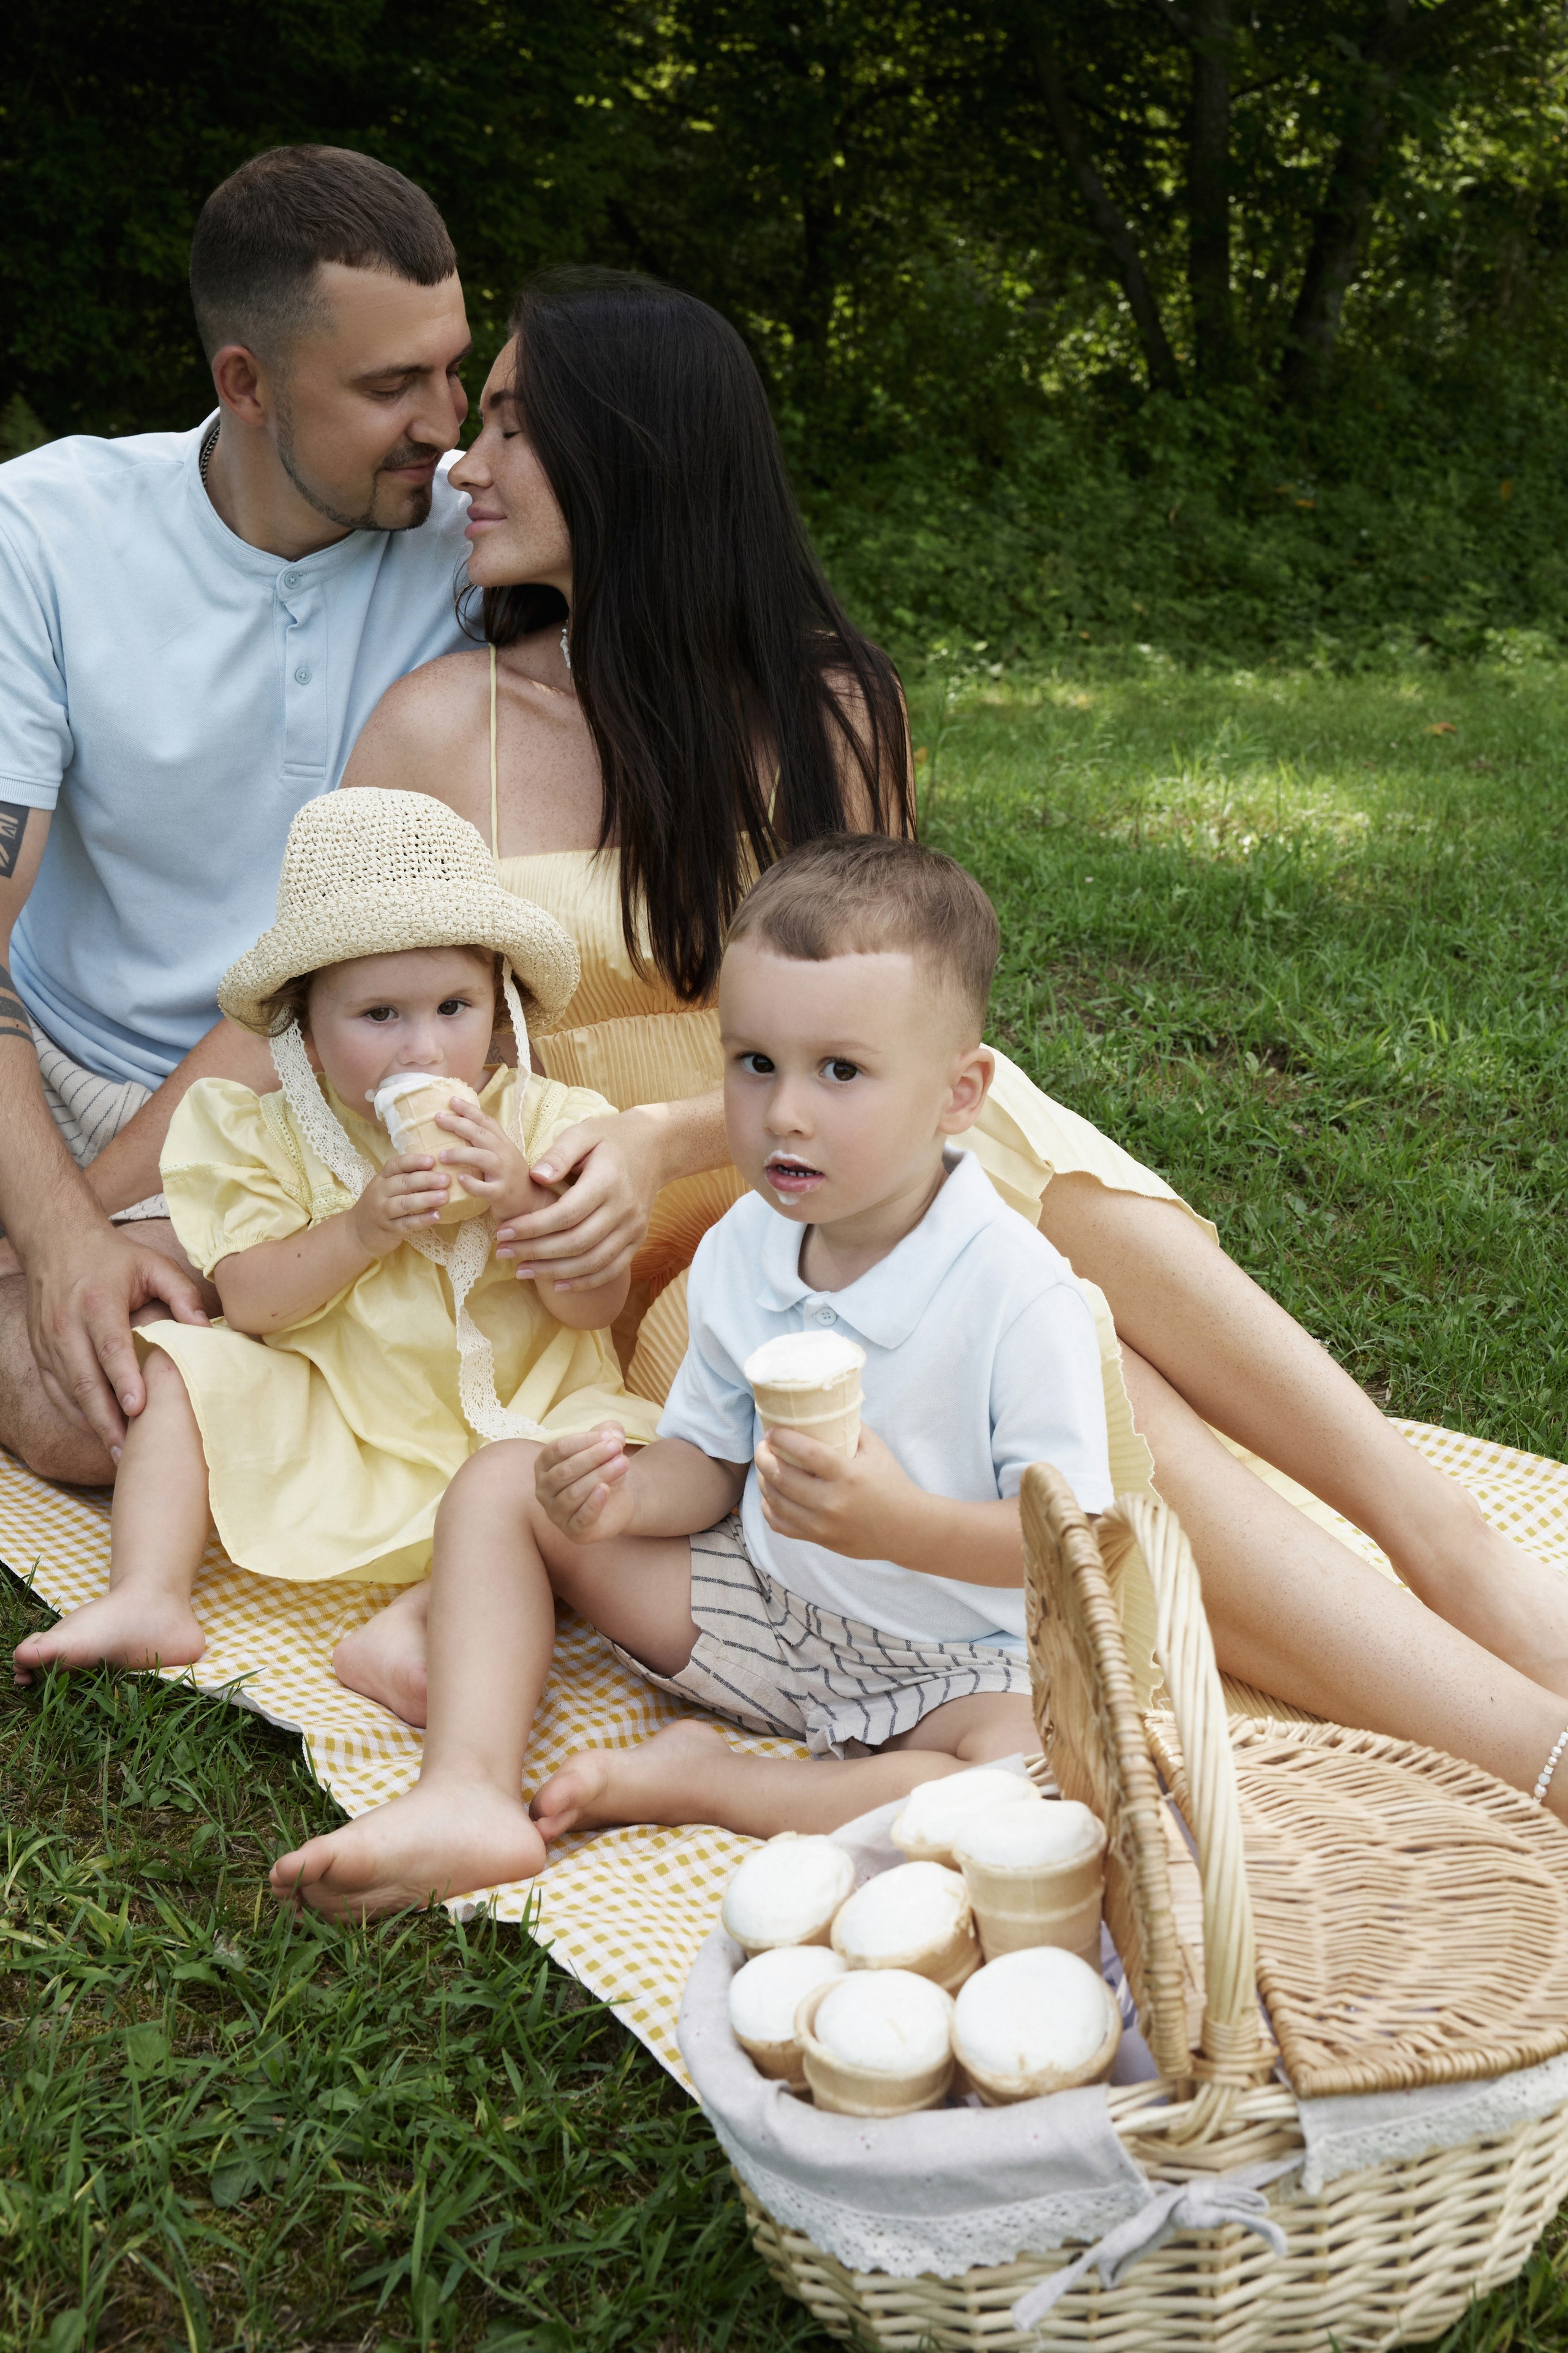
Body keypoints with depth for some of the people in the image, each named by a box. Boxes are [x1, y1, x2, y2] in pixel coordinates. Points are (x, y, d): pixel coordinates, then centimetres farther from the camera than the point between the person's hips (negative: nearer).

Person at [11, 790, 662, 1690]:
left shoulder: (538, 1122, -6)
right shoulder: (272, 1136, -2)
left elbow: (597, 1306, -10)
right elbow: (249, 1301, -11)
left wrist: (518, 1200, -25)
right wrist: (361, 1229, -24)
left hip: (510, 1420, -2)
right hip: (328, 1429, 2)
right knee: (183, 1366, -11)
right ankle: (148, 1600, -16)